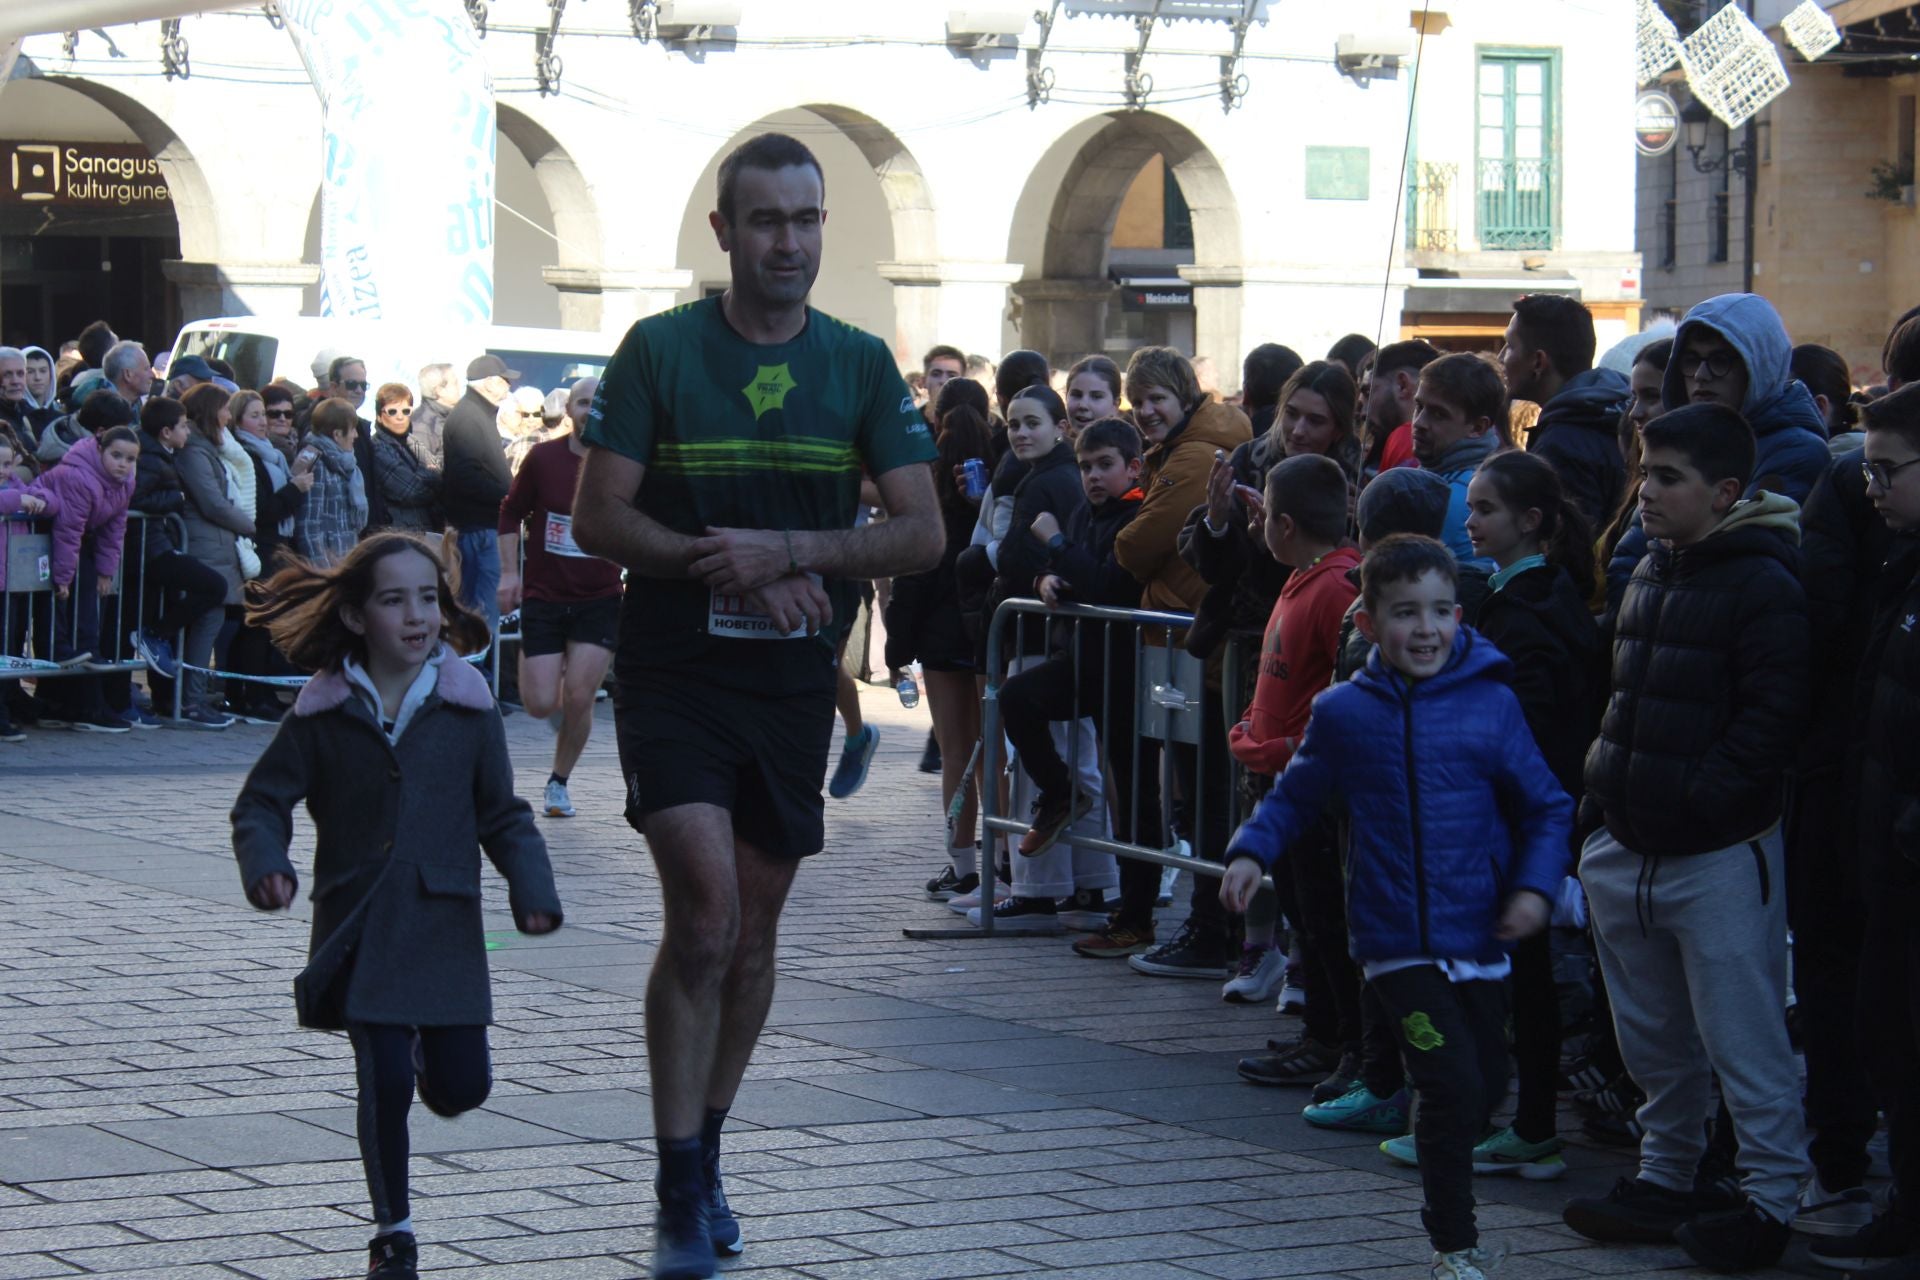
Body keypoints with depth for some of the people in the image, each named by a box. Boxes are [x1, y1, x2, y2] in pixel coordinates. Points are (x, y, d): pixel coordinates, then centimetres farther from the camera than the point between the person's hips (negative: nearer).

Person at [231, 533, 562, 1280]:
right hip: (359, 926, -1)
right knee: (385, 1081, -8)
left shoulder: (467, 707, 0)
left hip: (445, 923, 2)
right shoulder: (323, 713, -3)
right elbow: (262, 802, 4)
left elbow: (502, 816, 7)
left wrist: (533, 889, -7)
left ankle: (424, 1053, 39)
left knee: (462, 1087, 1)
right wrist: (265, 864, -15)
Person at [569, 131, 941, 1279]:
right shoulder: (661, 350, -3)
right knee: (706, 916, -16)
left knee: (752, 935, 11)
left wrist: (785, 552, -16)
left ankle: (706, 1157, 29)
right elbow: (599, 517, -6)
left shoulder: (861, 365, 4)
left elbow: (923, 535, -2)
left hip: (794, 682, 3)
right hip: (674, 675, -3)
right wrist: (734, 568, -16)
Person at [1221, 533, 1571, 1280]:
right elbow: (1293, 798, 12)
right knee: (1452, 1085, -13)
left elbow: (1545, 807, 5)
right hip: (1398, 943, -2)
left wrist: (1536, 885, -8)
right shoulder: (1344, 713, -1)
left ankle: (1449, 1208, 40)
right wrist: (1250, 852, -4)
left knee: (1487, 1086, 12)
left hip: (1479, 935, 2)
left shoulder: (1490, 704, -2)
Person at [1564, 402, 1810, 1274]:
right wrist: (1602, 794, 14)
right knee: (1652, 1038, 17)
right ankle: (1664, 1178, 28)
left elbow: (1772, 717, -17)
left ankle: (1769, 1197, 4)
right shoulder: (1651, 575, 14)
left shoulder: (1763, 585, -12)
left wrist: (1699, 801, -19)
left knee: (1742, 1040, -3)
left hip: (1719, 857, -8)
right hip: (1628, 851, 8)